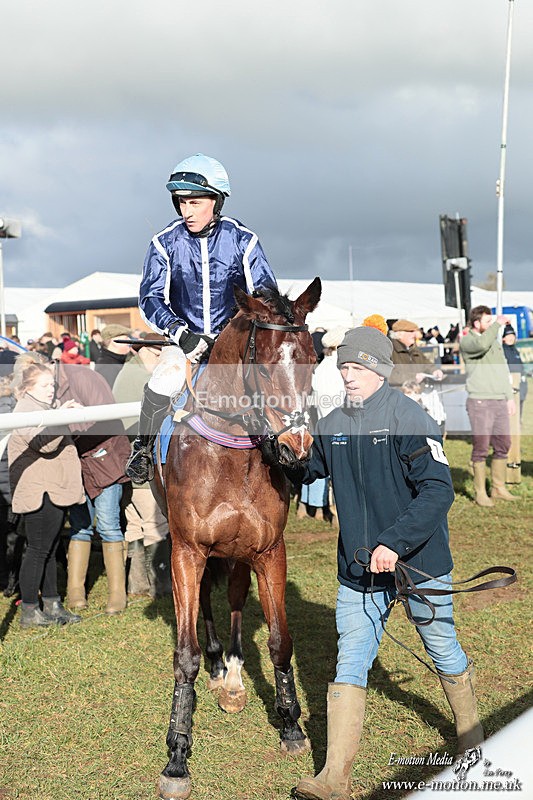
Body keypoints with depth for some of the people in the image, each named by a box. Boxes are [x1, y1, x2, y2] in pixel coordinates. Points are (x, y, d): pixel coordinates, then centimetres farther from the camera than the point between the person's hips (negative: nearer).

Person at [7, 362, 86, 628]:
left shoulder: (44, 408, 24)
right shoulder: (25, 410, -10)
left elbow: (59, 442, 39)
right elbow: (44, 442, -26)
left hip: (53, 491, 10)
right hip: (39, 493, -10)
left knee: (49, 549, 13)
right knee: (38, 549, -7)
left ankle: (52, 605, 19)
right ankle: (29, 612, -2)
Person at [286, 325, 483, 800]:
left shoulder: (408, 418, -16)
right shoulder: (332, 426, 2)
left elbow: (439, 491, -22)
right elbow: (303, 470, 20)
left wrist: (395, 542, -29)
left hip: (419, 563, -4)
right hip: (359, 567, 4)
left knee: (443, 650, 16)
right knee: (350, 666, 0)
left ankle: (472, 738, 41)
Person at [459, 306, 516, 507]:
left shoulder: (495, 341, 19)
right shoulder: (466, 341, -4)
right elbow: (481, 345, -28)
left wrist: (510, 396, 19)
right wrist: (497, 325, -17)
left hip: (500, 401, 7)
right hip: (480, 401, -7)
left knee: (503, 445, 8)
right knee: (481, 448, -4)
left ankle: (499, 488, 18)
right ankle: (480, 492, 2)